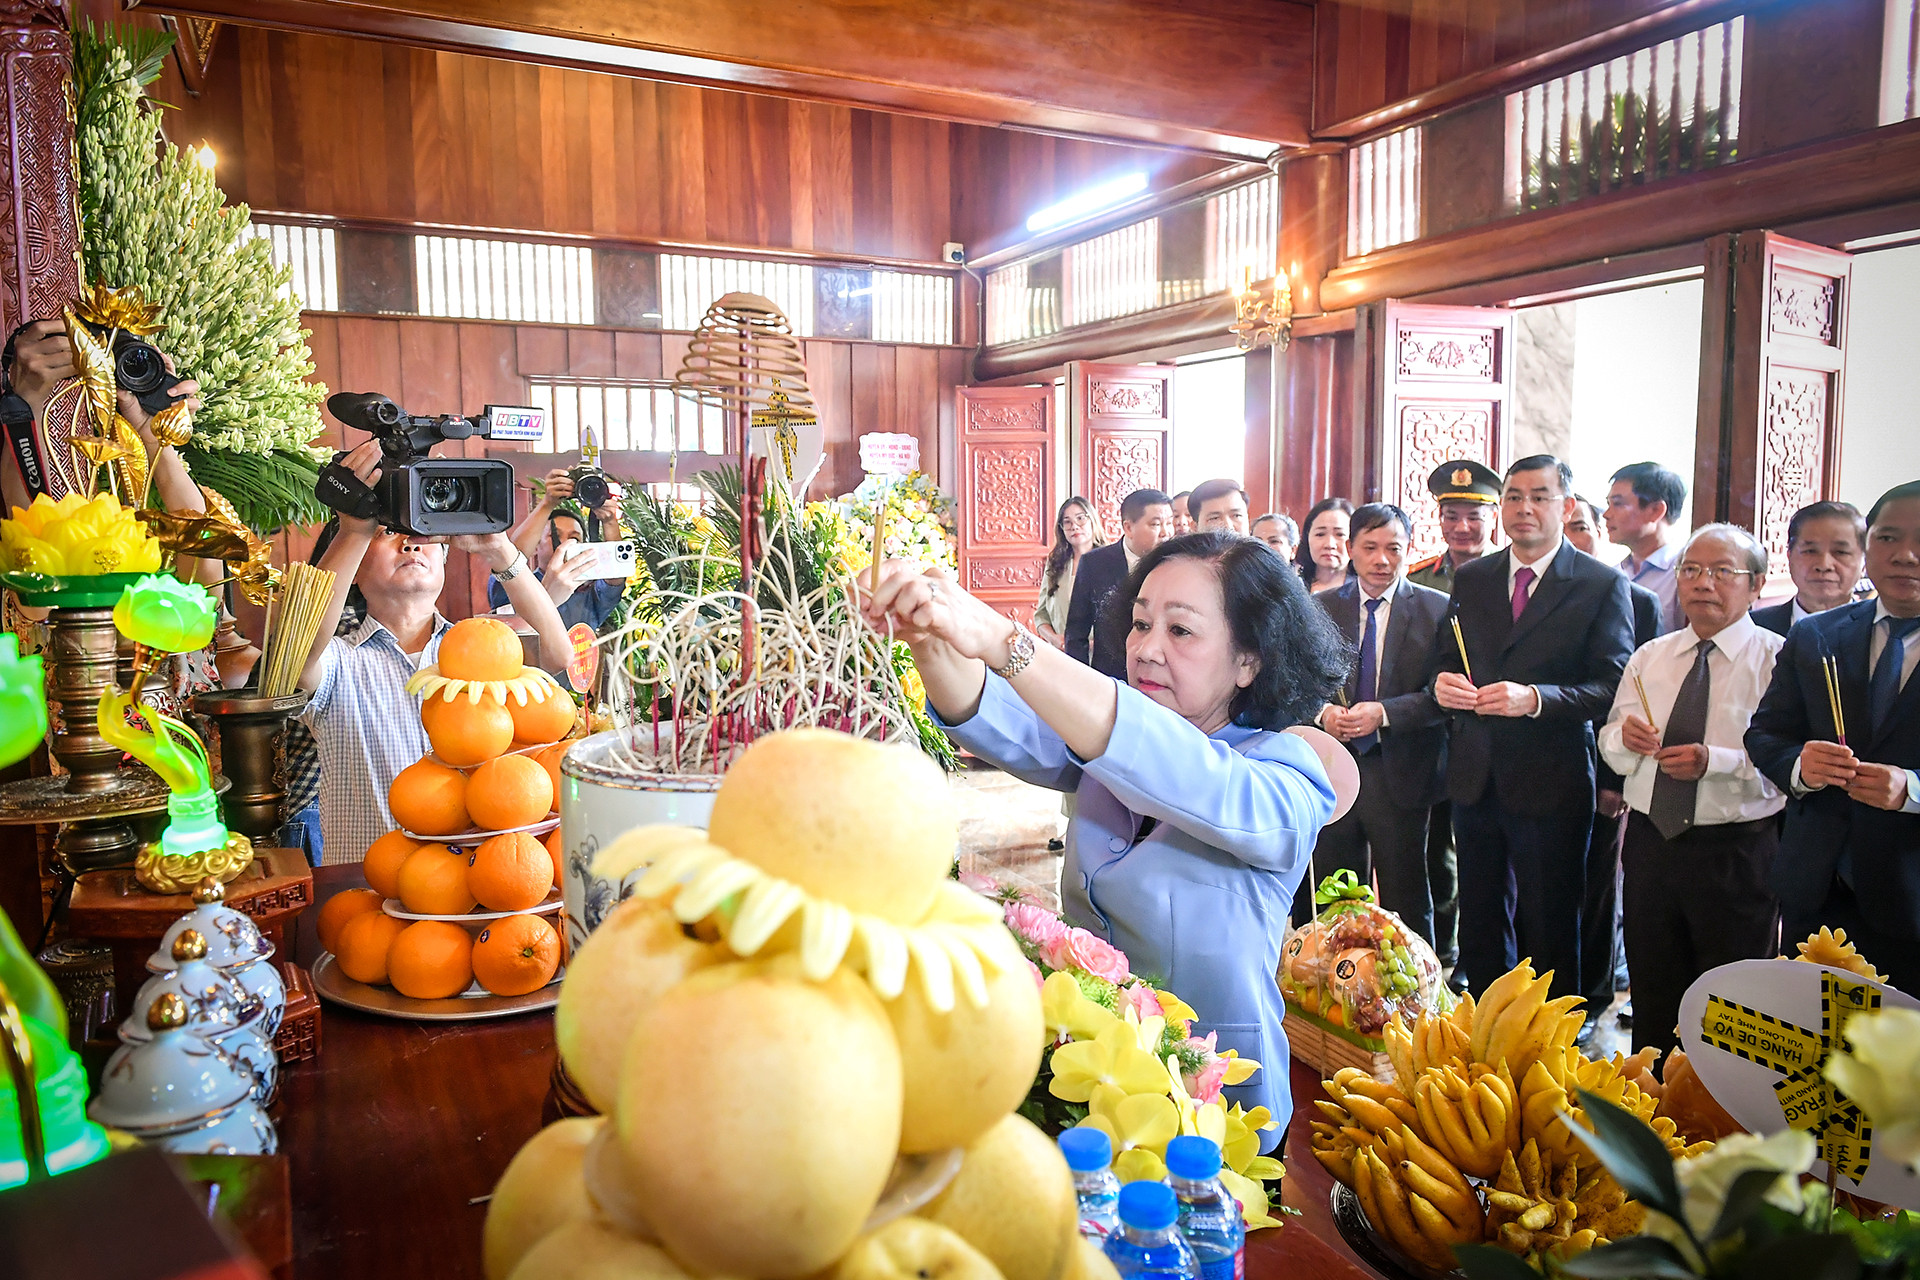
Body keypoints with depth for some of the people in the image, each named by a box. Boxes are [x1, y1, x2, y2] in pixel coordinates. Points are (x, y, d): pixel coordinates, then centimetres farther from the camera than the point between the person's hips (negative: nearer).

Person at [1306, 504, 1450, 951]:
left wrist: (1383, 712, -19)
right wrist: (1321, 711, -13)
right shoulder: (1320, 607, 7)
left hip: (1400, 773, -2)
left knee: (1405, 903, 7)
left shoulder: (1436, 609, 0)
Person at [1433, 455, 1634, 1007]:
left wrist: (1534, 699, -25)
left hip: (1551, 781, -4)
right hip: (1475, 776, 5)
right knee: (1480, 920, 15)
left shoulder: (1602, 585, -4)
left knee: (1550, 928, 5)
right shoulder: (1469, 578, 9)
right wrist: (1442, 682, -9)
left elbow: (1612, 686, -11)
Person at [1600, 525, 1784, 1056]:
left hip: (1736, 852, -5)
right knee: (1652, 990, 17)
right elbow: (1611, 750, 9)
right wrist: (1623, 738, -13)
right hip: (1651, 840, 5)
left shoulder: (1778, 659, -7)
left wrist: (1715, 762, -28)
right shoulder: (1648, 657, 10)